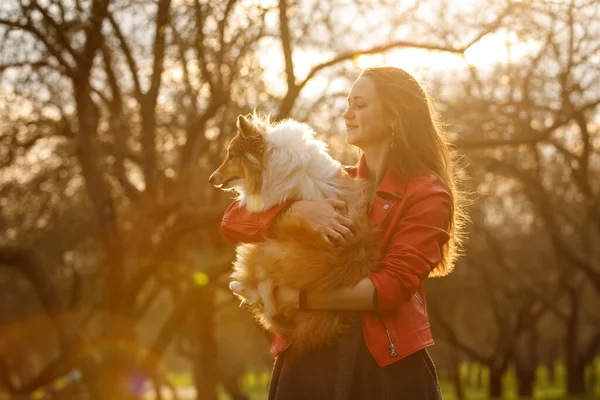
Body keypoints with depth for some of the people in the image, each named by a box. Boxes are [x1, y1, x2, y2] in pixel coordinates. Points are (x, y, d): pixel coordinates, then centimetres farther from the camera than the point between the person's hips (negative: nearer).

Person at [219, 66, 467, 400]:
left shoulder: (426, 194, -2)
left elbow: (393, 286, -14)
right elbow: (233, 222, 4)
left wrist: (303, 297, -15)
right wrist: (298, 211, -14)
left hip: (386, 364, -4)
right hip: (310, 359, 4)